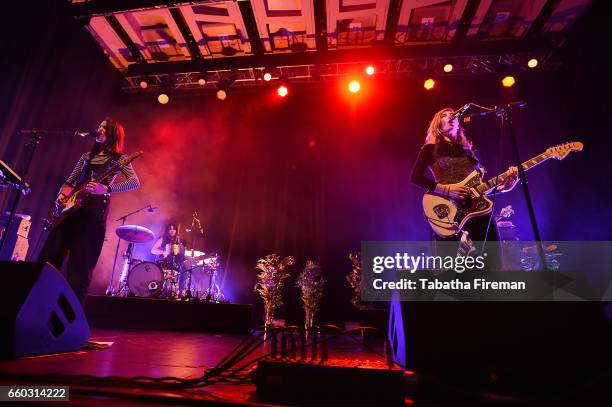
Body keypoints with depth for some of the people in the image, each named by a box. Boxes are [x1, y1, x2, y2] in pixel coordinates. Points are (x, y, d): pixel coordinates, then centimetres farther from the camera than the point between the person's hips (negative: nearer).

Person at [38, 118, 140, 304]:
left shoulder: (119, 158, 4)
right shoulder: (87, 156, 22)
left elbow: (135, 183, -13)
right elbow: (70, 181, 23)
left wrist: (106, 189, -26)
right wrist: (62, 194, 1)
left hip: (95, 210, -6)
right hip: (72, 207, 6)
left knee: (80, 266, -8)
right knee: (48, 257, 3)